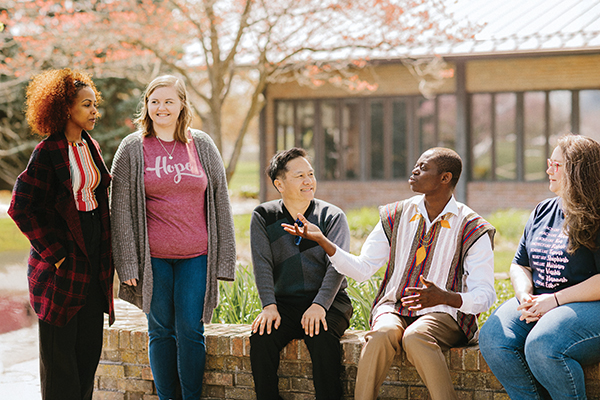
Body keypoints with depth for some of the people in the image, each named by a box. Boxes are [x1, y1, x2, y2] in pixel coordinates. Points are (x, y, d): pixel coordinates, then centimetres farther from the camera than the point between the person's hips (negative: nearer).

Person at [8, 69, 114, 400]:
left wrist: (106, 249, 12)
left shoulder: (91, 146, 11)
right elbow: (22, 208, -14)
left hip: (94, 258, 7)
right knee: (60, 346, 1)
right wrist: (55, 254, -14)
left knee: (90, 343, 11)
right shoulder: (48, 151, -12)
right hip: (63, 262, -7)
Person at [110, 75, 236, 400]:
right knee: (161, 331, 7)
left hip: (196, 256, 1)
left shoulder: (202, 145, 6)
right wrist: (128, 263, -5)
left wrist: (222, 259, 3)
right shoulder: (132, 149, 2)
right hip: (152, 256, 0)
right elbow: (120, 208, 1)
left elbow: (220, 203, 8)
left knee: (191, 332, 1)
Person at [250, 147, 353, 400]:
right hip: (284, 303, 2)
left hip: (327, 301, -2)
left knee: (322, 338, -31)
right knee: (261, 338, -25)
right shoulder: (263, 217, 7)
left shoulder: (333, 216, 2)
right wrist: (269, 306, -18)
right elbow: (262, 264, -2)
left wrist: (319, 305, -24)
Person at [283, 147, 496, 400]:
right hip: (393, 309, 3)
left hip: (443, 314, -3)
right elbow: (362, 269, 7)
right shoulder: (396, 216, 10)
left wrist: (443, 297, -29)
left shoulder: (472, 229, -3)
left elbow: (485, 295, -9)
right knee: (382, 333, -33)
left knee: (415, 337, -37)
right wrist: (321, 240, -6)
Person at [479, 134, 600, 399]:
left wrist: (555, 300, -17)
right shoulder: (543, 211, 17)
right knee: (492, 338, -20)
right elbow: (520, 265, 21)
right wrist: (525, 296, 0)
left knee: (541, 346, -35)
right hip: (539, 305, 7)